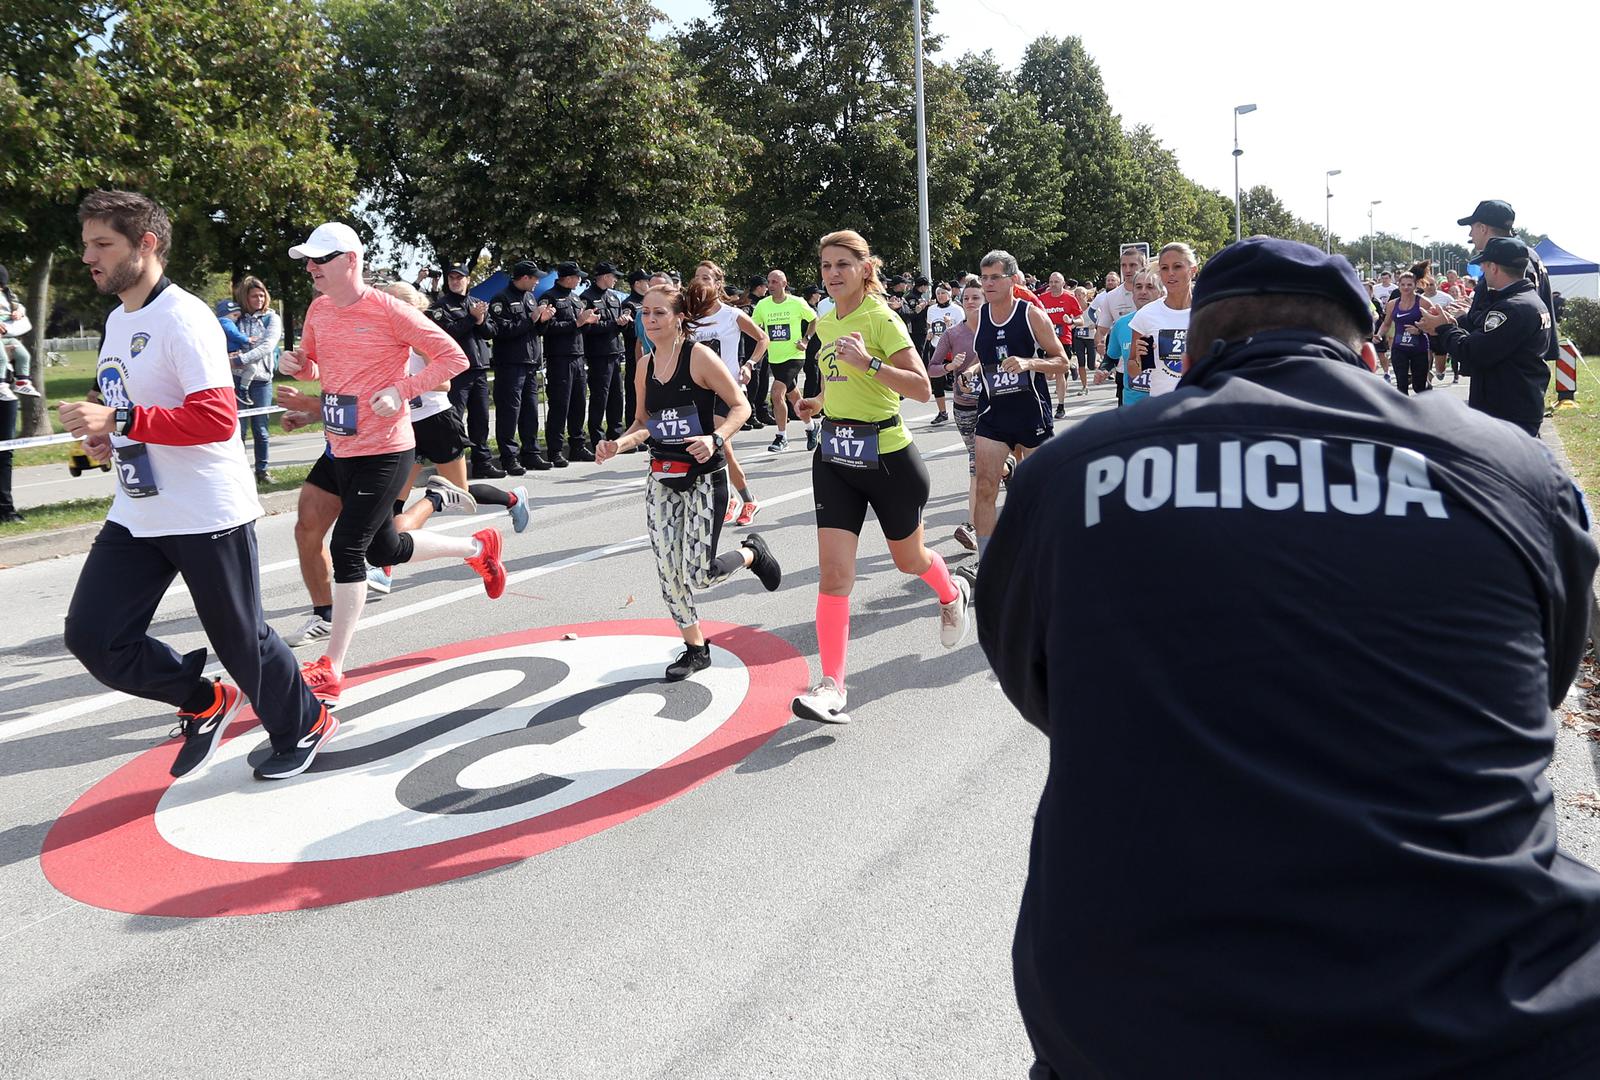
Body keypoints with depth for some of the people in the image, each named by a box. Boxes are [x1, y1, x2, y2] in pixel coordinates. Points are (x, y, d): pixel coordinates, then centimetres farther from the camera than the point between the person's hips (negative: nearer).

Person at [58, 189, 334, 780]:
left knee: (239, 638, 5)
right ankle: (204, 703, 24)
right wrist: (106, 438, 6)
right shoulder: (117, 320, 13)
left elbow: (217, 418, -26)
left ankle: (304, 727, 30)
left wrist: (119, 420, -28)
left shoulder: (182, 317, -16)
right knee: (92, 636, 2)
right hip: (136, 516, 8)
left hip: (209, 515, -8)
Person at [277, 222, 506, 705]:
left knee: (348, 548, -10)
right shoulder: (318, 310, 7)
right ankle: (478, 547, 40)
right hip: (339, 449, 8)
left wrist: (401, 391, -21)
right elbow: (311, 365, 23)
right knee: (384, 549, 16)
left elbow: (453, 357, -12)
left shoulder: (389, 311, -14)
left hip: (384, 453, -8)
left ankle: (331, 668, 2)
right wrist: (295, 363, -1)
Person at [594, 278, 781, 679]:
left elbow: (741, 406, -11)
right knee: (668, 571, 2)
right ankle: (695, 649, 19)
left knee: (699, 574, -9)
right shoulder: (646, 366, 6)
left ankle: (751, 552, 24)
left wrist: (715, 439, -27)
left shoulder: (700, 356, -12)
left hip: (704, 478, -6)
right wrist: (618, 445, -2)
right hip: (661, 479, 6)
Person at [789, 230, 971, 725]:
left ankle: (952, 595, 51)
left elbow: (922, 389, -20)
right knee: (834, 573, -6)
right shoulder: (826, 322, 9)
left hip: (887, 455, -5)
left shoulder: (882, 319, -13)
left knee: (909, 559, 15)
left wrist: (869, 363, -29)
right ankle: (831, 686, -4)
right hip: (835, 456, 5)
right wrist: (819, 402, 9)